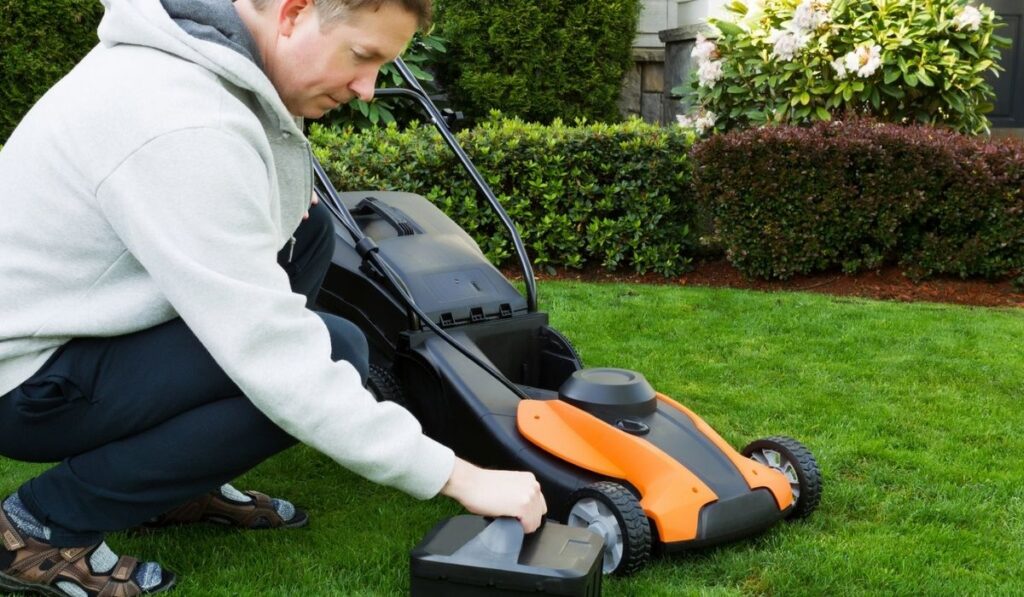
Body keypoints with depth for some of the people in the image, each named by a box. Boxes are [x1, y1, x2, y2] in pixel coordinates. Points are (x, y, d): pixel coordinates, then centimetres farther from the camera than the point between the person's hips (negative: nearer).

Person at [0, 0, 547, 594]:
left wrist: (282, 193, 0)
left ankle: (179, 482, 12)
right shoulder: (185, 126, -31)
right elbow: (276, 361, -33)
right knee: (332, 356, -18)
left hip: (73, 311, 9)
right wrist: (460, 477, -27)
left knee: (309, 231, 5)